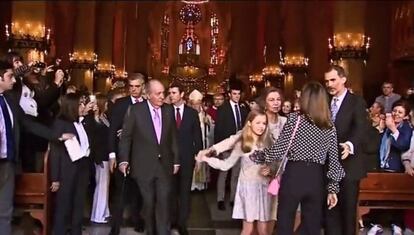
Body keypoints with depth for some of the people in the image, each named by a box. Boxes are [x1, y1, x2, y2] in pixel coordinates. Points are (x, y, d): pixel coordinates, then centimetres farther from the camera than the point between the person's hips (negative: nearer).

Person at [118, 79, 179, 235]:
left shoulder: (169, 110, 3)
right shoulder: (135, 110, -6)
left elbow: (173, 137, 9)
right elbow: (126, 136, -3)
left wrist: (176, 160, 9)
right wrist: (124, 160, -9)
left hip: (164, 165, 2)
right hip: (144, 165, -2)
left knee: (164, 202, -3)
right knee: (148, 203, 10)